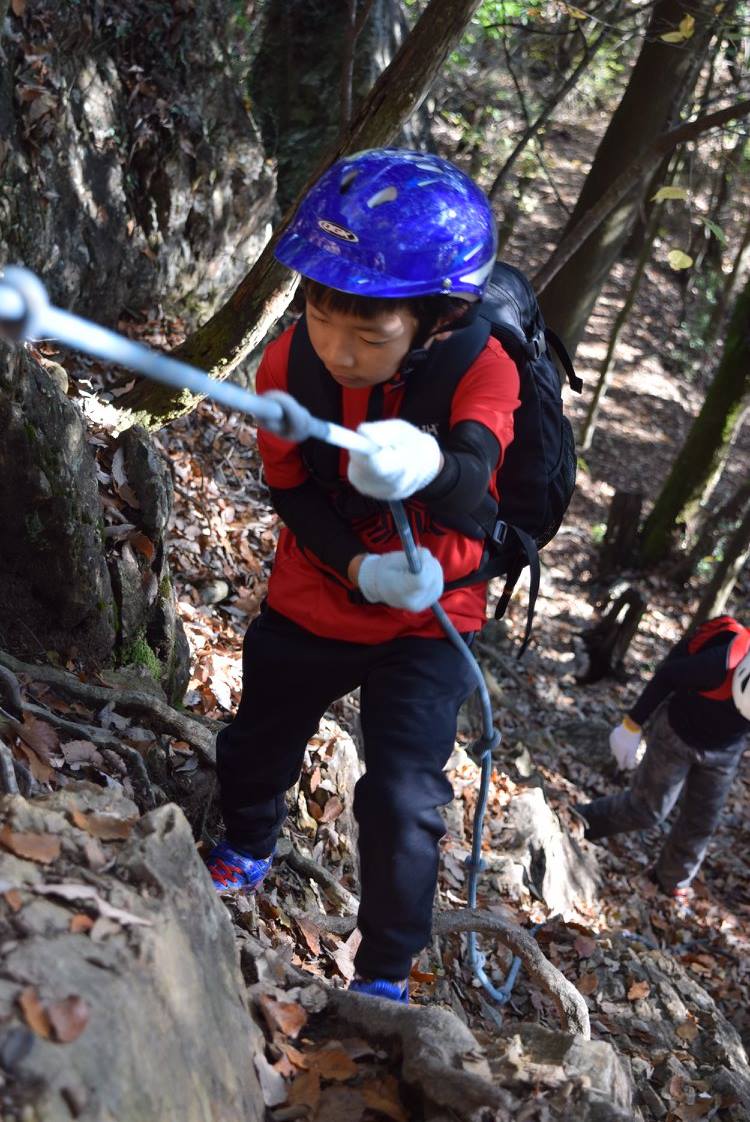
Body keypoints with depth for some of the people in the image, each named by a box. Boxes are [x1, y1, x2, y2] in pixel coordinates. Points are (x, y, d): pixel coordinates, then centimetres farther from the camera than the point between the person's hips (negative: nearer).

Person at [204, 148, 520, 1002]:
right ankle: (248, 849, 55)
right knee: (257, 741, 20)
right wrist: (360, 568, -29)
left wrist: (426, 465, -66)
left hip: (428, 620, -3)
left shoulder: (480, 370, -24)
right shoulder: (289, 364, -16)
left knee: (403, 798, -10)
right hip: (311, 603, 3)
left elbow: (469, 481, -41)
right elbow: (290, 491, -11)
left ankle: (387, 970, 16)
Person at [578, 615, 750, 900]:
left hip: (725, 751, 5)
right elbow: (667, 676, -24)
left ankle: (673, 879, 35)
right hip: (677, 735, -5)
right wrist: (632, 725, -17)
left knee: (701, 822, 12)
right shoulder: (726, 664, -39)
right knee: (646, 809, 3)